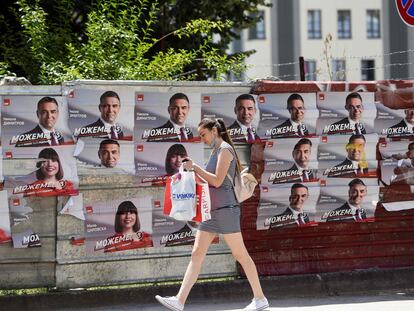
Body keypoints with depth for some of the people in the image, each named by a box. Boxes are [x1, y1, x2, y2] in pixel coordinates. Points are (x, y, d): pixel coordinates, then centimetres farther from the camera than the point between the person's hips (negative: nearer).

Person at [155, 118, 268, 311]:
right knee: (197, 254, 1)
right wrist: (193, 171, 9)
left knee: (240, 254, -2)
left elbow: (217, 180, -17)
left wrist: (195, 167, -14)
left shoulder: (225, 149, -8)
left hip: (225, 209, -9)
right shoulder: (215, 151, 18)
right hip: (211, 209, 9)